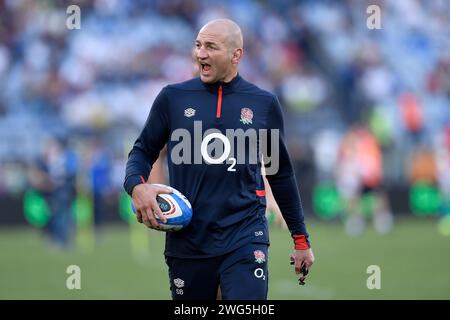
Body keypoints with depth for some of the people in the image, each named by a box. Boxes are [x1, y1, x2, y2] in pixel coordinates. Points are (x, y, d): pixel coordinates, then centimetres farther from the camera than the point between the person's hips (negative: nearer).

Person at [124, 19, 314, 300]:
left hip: (245, 237, -1)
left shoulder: (264, 104, 5)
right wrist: (137, 186, -12)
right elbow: (143, 150, 11)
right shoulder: (173, 97, 3)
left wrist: (301, 239, 16)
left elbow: (281, 174, 14)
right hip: (187, 242, 1)